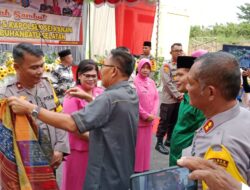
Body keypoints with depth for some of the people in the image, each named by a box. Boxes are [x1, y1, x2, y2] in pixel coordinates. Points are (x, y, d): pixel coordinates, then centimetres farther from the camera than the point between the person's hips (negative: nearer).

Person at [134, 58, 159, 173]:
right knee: (137, 145, 1)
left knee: (146, 144, 13)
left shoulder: (151, 82, 9)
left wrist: (153, 114, -5)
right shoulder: (134, 81, -9)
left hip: (149, 119, 6)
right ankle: (136, 169, 12)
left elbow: (156, 98, 8)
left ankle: (145, 168, 24)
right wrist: (145, 115, -14)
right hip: (138, 119, -5)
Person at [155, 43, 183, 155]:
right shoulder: (166, 66, -7)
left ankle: (169, 140, 28)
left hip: (180, 99, 6)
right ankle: (159, 143, 8)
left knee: (174, 121, 14)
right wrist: (178, 95, -15)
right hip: (168, 99, -6)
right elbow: (168, 83, -14)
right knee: (164, 121, -1)